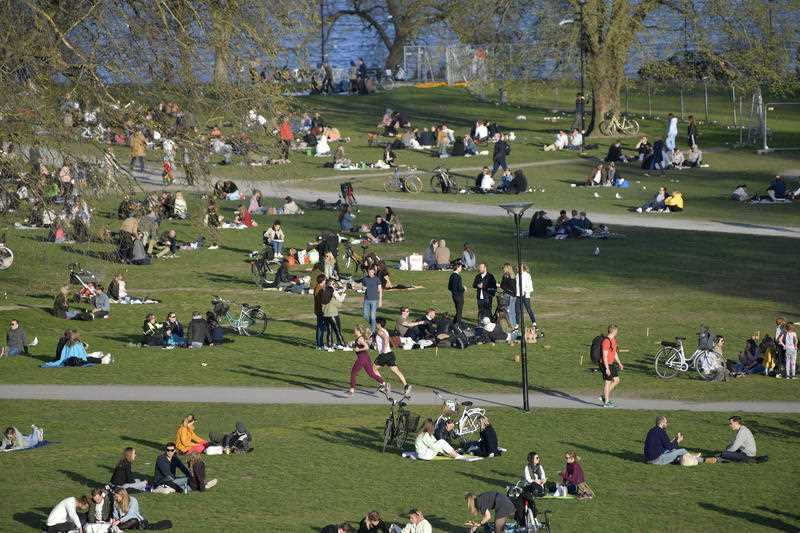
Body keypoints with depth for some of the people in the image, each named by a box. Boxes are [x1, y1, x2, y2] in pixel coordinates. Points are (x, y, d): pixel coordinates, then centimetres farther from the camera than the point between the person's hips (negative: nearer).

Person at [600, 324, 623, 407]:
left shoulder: (613, 340, 10)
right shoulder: (606, 341, -21)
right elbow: (605, 356, -23)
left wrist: (619, 363, 24)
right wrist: (607, 368, -24)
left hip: (611, 363, 10)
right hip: (606, 364, -10)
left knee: (616, 380, 13)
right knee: (607, 383, -2)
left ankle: (605, 397, 21)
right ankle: (606, 402, 7)